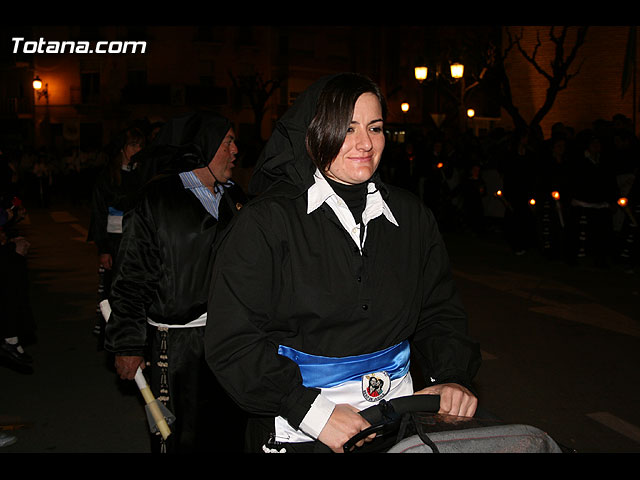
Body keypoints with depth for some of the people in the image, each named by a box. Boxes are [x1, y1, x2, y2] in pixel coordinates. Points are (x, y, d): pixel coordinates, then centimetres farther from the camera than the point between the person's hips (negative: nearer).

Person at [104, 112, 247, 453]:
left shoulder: (233, 198, 12)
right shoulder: (156, 203, -6)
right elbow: (131, 281, -6)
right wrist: (127, 345, -9)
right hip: (178, 345, -5)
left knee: (231, 431, 12)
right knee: (180, 438, 3)